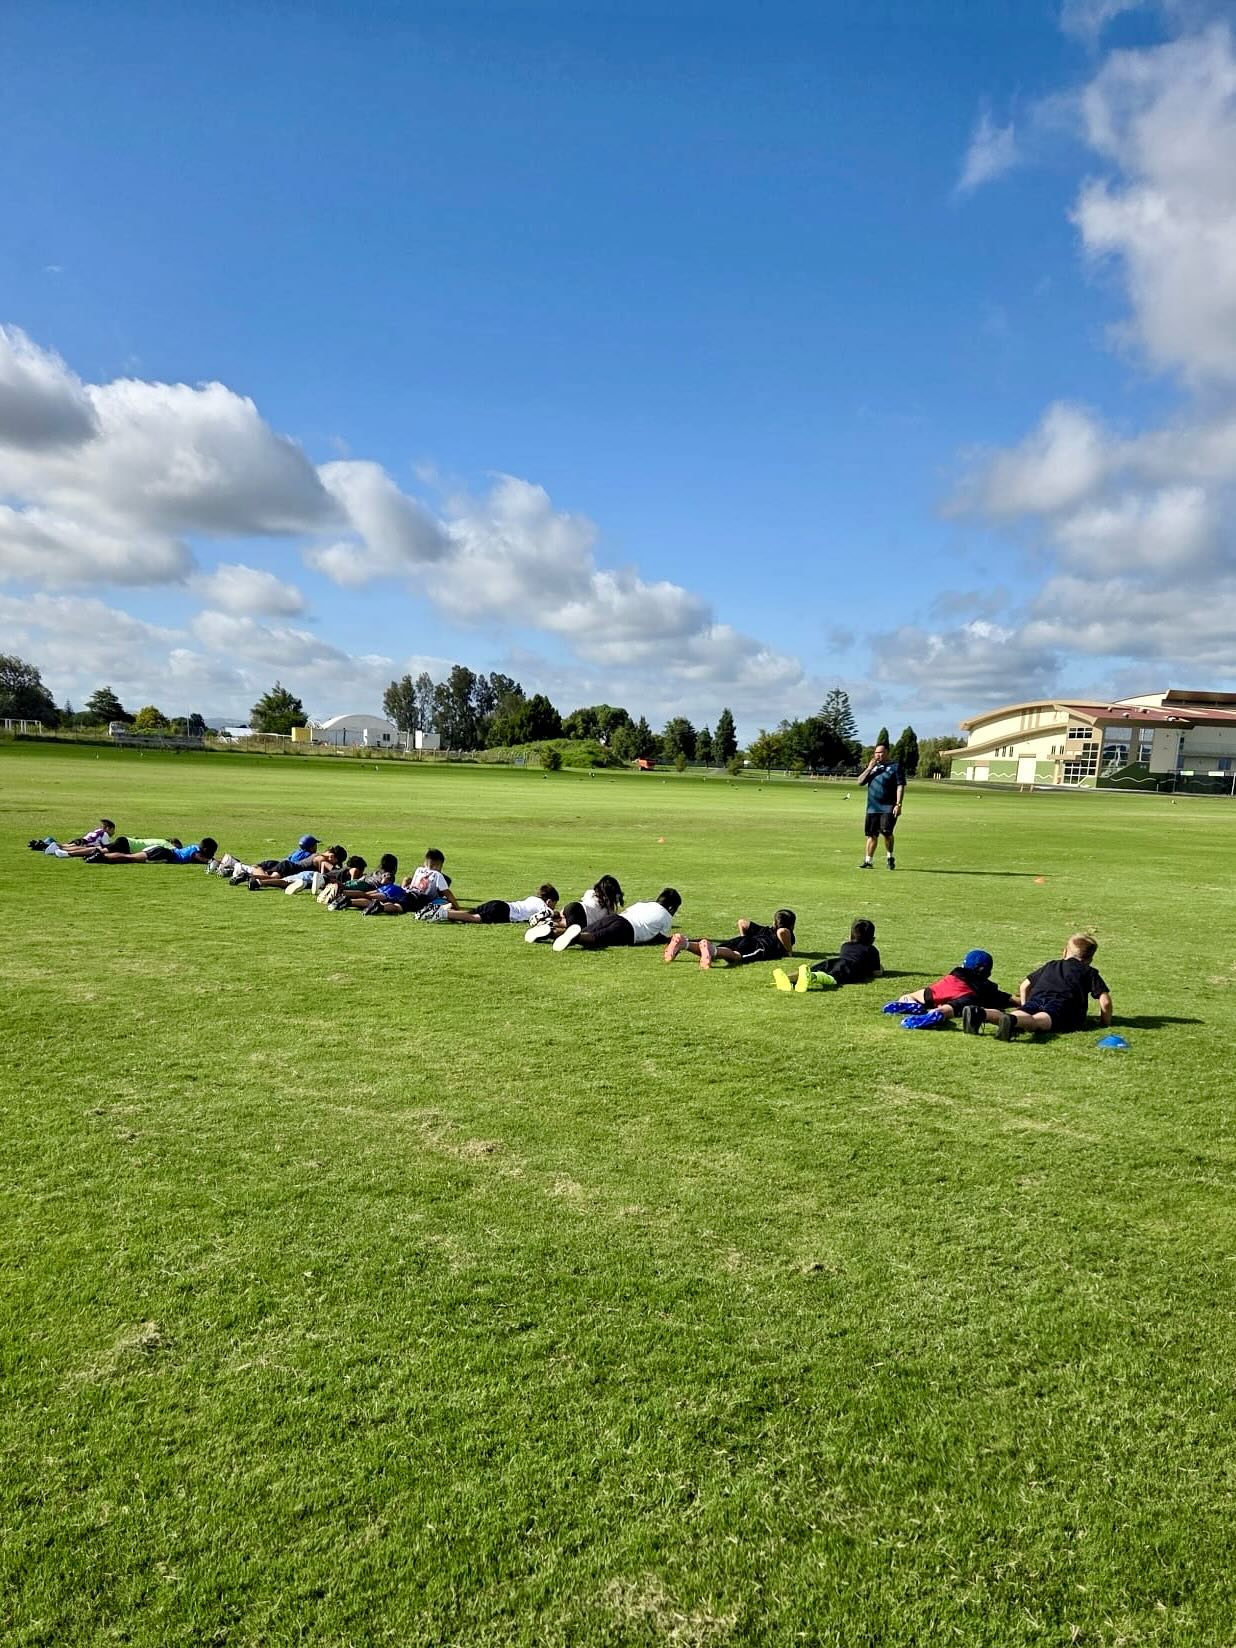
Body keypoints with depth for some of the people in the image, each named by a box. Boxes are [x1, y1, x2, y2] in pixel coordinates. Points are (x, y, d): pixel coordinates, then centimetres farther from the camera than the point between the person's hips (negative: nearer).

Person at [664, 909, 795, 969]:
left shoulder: (764, 930, 39)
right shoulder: (787, 935, 25)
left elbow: (742, 922, 27)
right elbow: (782, 931, -1)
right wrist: (789, 951, 10)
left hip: (743, 940, 6)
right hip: (759, 945, -6)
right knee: (737, 955, -33)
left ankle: (684, 943, -34)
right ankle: (711, 950, -63)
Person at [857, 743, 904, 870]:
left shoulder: (895, 766, 2)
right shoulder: (871, 766, 17)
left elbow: (900, 786, -4)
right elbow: (860, 782, 8)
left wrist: (898, 804, -12)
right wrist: (869, 768, -5)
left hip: (889, 808, -4)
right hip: (872, 808, 4)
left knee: (886, 832, -14)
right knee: (872, 835, 5)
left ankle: (889, 857, 8)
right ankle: (868, 861, 12)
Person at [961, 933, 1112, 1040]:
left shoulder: (1050, 965, 39)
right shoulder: (1089, 972, 28)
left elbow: (1024, 986, 35)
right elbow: (1105, 1001, 16)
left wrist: (1025, 1007, 46)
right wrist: (1105, 1022, 30)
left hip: (1035, 999, 4)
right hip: (1062, 1003, -4)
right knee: (1039, 1020, -31)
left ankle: (981, 1014, -48)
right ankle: (1013, 1020, -65)